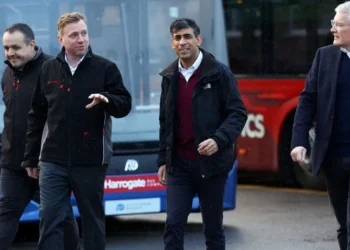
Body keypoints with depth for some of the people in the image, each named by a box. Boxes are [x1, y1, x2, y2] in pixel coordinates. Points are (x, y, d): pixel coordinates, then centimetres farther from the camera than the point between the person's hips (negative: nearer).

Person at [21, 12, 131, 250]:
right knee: (49, 219, -3)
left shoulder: (105, 68, -1)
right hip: (53, 161, 2)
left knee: (93, 220, 8)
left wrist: (107, 100, -24)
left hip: (91, 161, -2)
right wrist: (31, 157, 10)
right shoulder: (48, 69, 7)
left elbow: (125, 104, -1)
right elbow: (37, 115, 11)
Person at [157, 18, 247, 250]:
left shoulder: (219, 73, -5)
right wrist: (163, 160, 13)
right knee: (174, 224, -6)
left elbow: (238, 113, -7)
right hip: (179, 164, 3)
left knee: (213, 227, 6)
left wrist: (218, 140, -23)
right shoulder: (170, 77, 10)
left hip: (211, 163, -3)